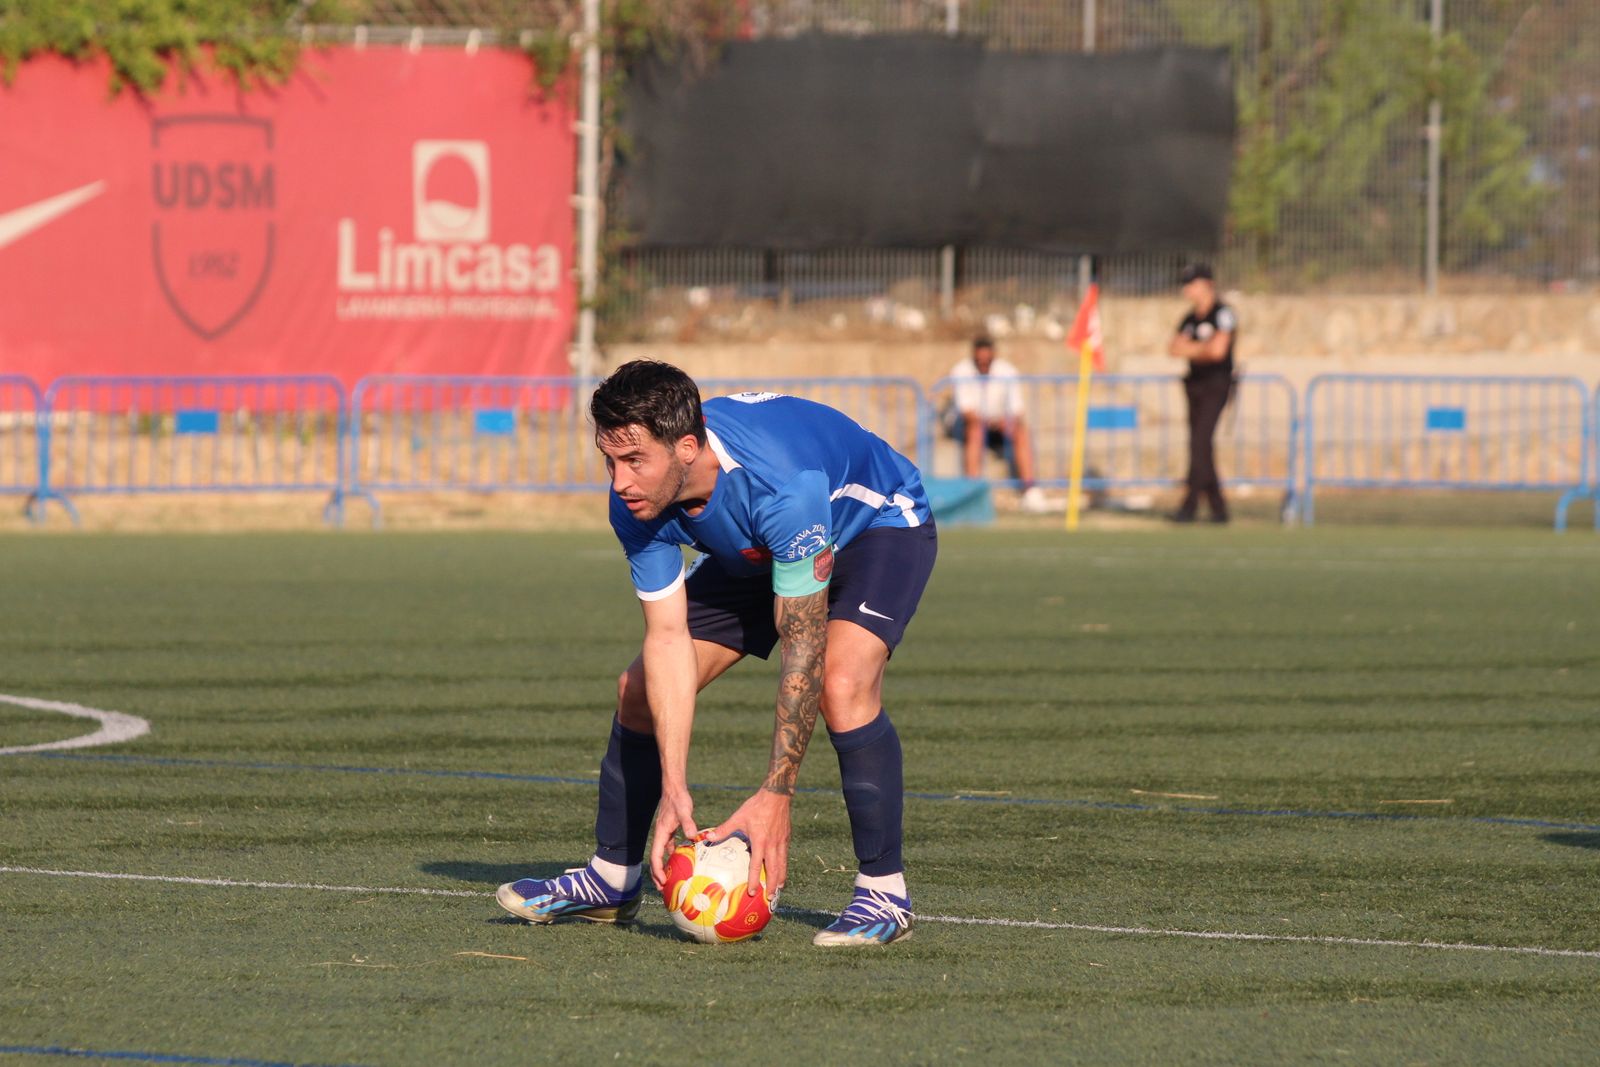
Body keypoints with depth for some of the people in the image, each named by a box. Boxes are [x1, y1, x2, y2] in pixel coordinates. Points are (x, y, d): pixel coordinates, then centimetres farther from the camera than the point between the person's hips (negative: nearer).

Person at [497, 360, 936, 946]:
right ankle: (611, 880, 18)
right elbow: (667, 638, -22)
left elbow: (802, 646, -37)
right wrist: (673, 790, -29)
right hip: (756, 553, 7)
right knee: (641, 688, 0)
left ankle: (884, 893, -20)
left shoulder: (780, 485, -43)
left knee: (841, 684, -32)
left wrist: (776, 794, -37)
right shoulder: (636, 501, -25)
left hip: (882, 528, -6)